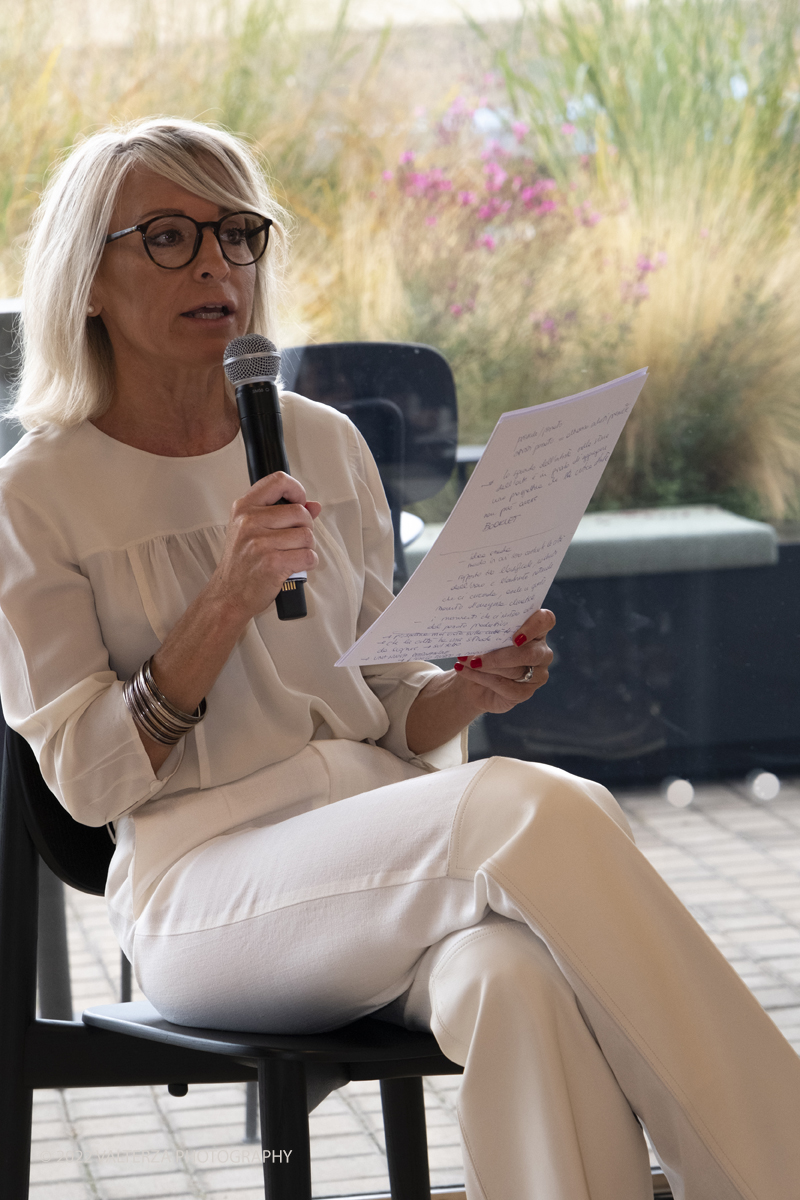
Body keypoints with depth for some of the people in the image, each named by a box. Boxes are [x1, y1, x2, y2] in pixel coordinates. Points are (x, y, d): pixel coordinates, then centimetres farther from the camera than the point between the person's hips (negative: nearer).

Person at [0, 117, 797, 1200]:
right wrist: (228, 599, -15)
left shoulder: (325, 446, 15)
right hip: (206, 883, -4)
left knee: (518, 980, -36)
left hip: (386, 832, 4)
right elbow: (88, 780, -3)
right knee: (538, 812, -33)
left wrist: (470, 691, -5)